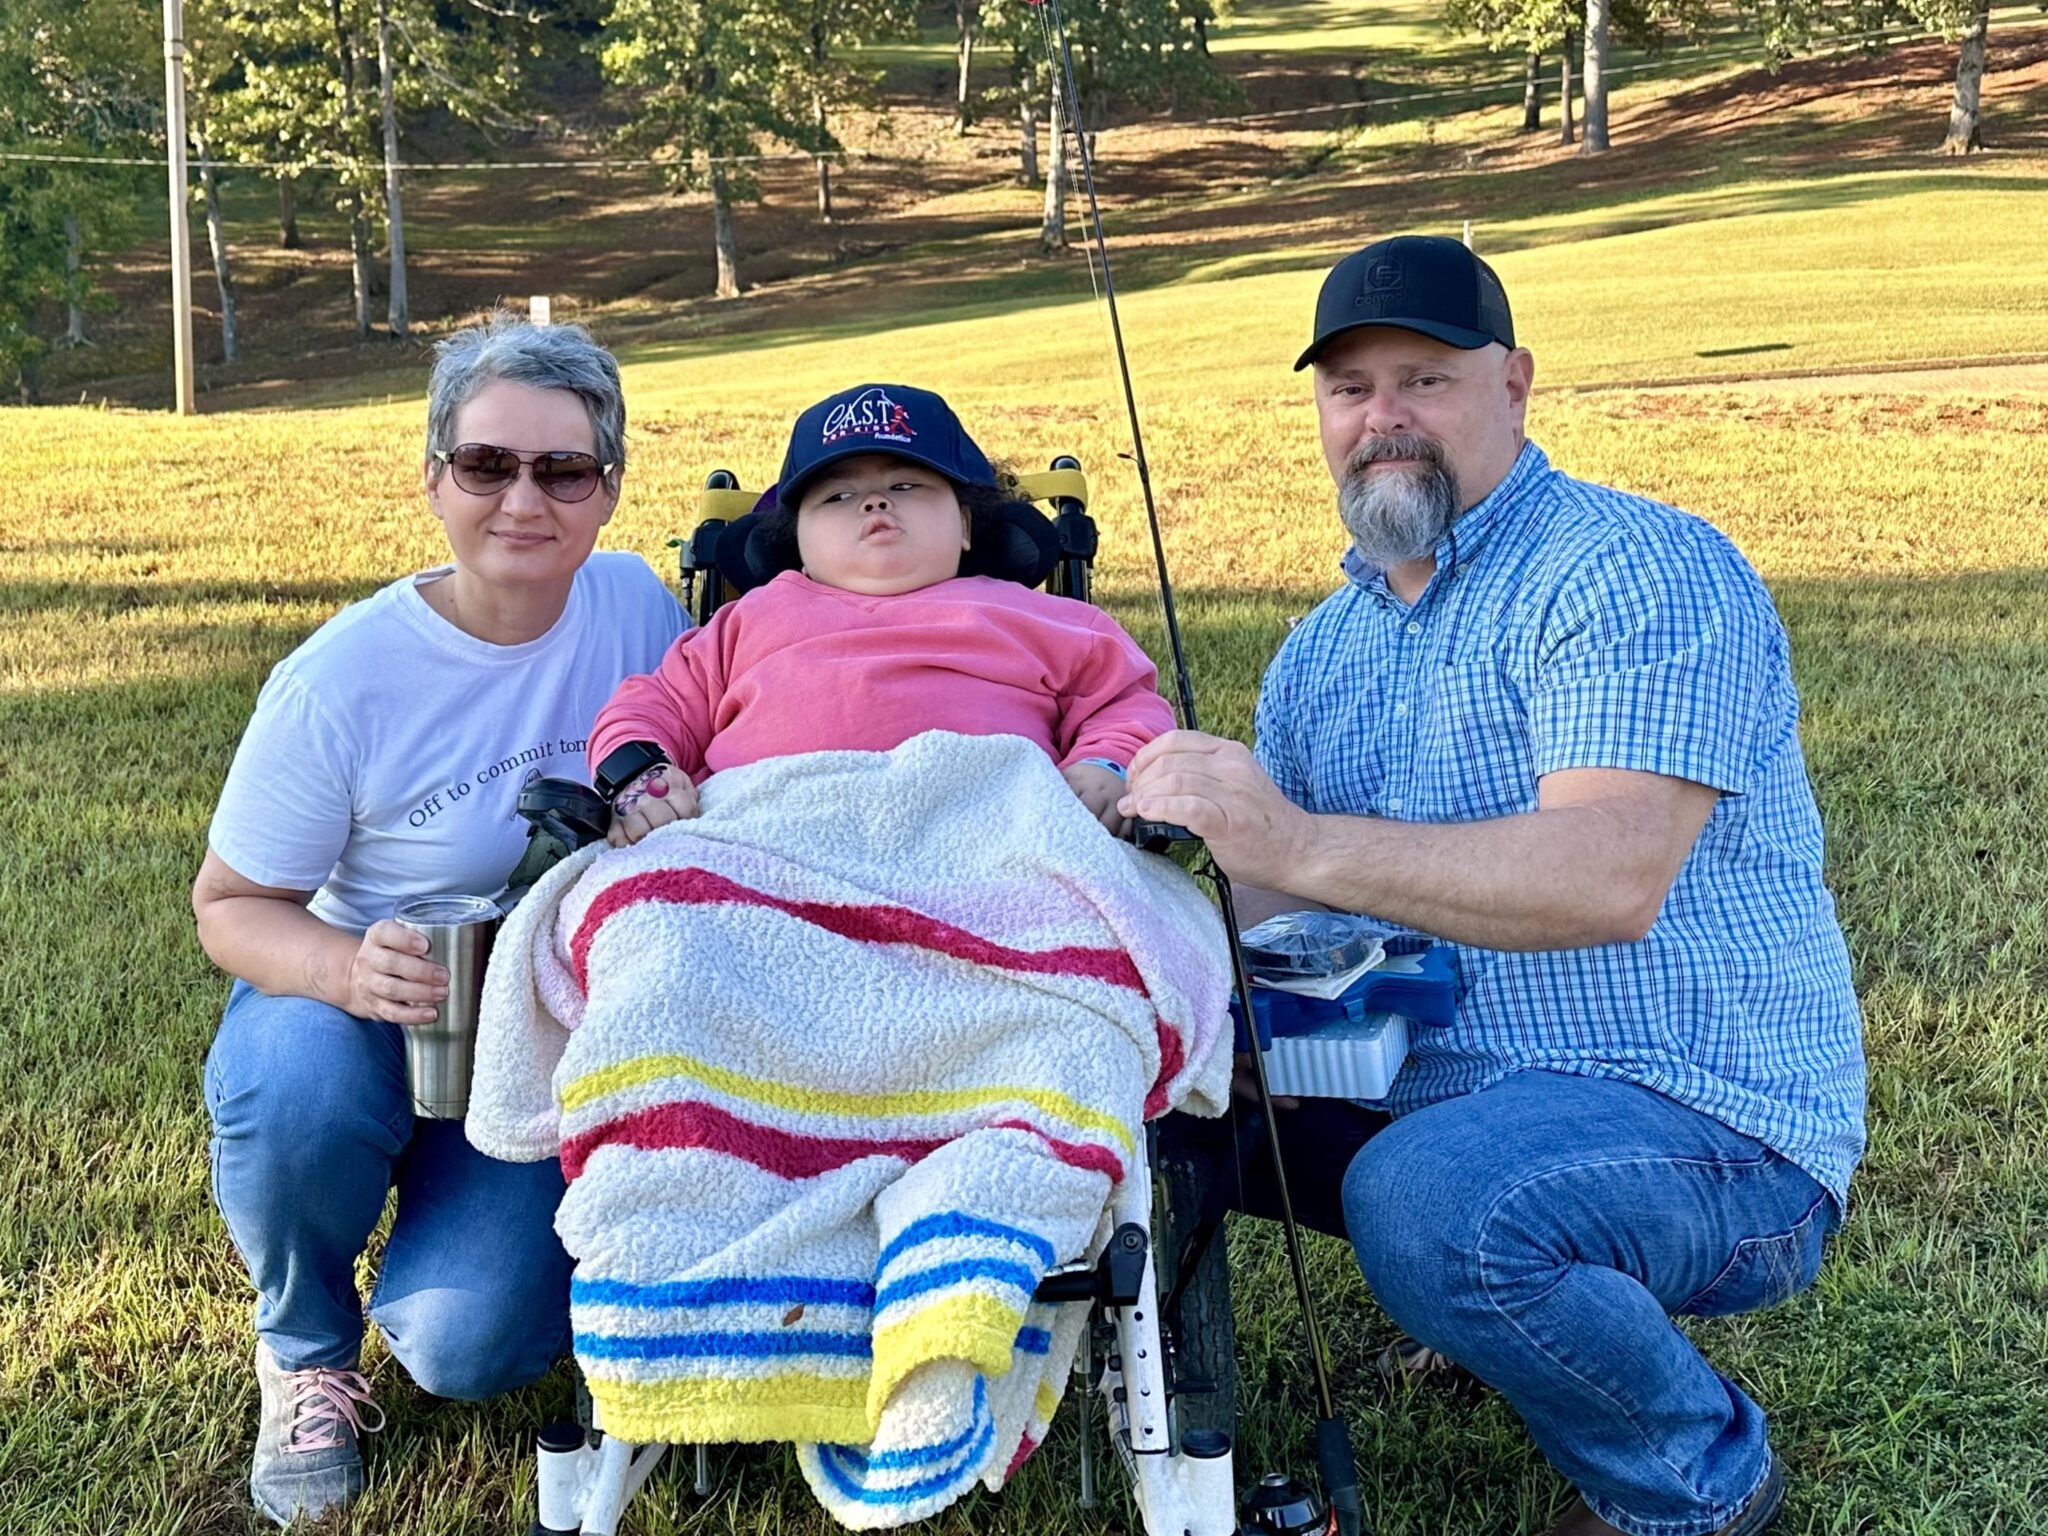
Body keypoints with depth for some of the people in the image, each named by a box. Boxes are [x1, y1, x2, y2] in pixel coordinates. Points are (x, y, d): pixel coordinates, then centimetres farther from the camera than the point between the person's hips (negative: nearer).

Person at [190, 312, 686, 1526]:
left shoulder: (636, 603, -10)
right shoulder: (341, 682, -19)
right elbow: (230, 905, -11)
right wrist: (348, 970, -32)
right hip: (360, 1010, -1)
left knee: (466, 1347, -19)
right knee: (296, 1097, -37)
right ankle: (306, 1353, -2)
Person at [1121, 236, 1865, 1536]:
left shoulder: (1640, 572, -14)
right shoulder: (1326, 648, 12)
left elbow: (1612, 878, -29)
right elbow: (1278, 904, 7)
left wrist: (1302, 845, -37)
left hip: (1709, 1128, -8)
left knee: (1428, 1197, -35)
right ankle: (1518, 1296, 16)